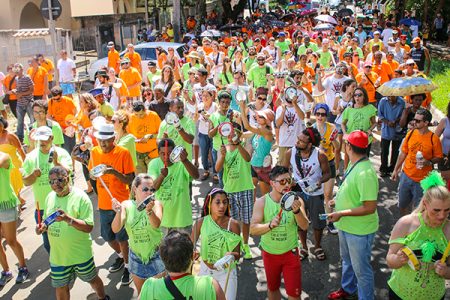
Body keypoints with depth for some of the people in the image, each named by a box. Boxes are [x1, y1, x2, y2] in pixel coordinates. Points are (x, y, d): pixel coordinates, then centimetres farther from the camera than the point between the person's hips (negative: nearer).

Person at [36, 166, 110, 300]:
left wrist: (68, 219, -33)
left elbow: (89, 227, -21)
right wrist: (43, 226, -9)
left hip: (80, 254, -4)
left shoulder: (81, 197, -17)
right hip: (57, 254, 5)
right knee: (60, 287, 17)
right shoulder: (50, 197, 0)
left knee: (92, 279, 18)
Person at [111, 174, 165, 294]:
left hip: (155, 255, -2)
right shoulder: (126, 205, -9)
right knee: (141, 292, 21)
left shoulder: (156, 204, -14)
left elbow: (156, 224, -31)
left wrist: (149, 211, -51)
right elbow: (115, 229, -17)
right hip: (136, 256, 2)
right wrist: (119, 212, -35)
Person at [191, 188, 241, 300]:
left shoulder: (233, 224, -15)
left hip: (226, 271, -1)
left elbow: (237, 255, -11)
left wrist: (232, 255, -33)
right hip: (205, 270, 2)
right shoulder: (201, 222, -11)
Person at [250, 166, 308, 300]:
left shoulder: (296, 200, -13)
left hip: (290, 253, -1)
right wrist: (270, 225, -36)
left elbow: (304, 226, -20)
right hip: (269, 253, 1)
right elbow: (253, 229, -19)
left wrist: (297, 211, -38)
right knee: (272, 288, 22)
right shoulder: (262, 202, -14)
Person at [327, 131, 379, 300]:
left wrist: (341, 213, -29)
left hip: (359, 230, -10)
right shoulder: (354, 164, -3)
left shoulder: (365, 173, -32)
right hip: (346, 225, 10)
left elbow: (370, 208, -30)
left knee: (361, 268, 10)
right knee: (347, 260, 29)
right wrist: (339, 199, 9)